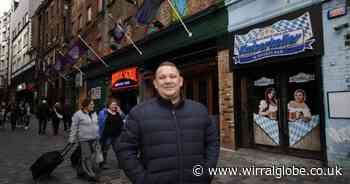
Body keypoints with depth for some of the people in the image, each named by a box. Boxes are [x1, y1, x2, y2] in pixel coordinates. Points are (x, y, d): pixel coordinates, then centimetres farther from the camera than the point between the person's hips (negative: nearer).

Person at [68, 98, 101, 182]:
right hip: (84, 139, -7)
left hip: (94, 139, 7)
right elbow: (74, 128, -8)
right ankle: (91, 175, 8)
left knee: (93, 156, 11)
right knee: (87, 157, -1)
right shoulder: (78, 114, -9)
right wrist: (72, 139, -9)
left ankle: (81, 171, 28)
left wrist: (98, 137, 16)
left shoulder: (94, 113, 10)